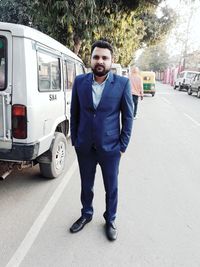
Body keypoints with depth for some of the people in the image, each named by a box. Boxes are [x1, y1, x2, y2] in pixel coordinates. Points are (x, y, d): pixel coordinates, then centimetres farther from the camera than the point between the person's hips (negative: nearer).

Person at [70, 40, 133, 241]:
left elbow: (128, 116, -4)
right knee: (86, 185, 20)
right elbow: (74, 113, 5)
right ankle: (86, 214, 45)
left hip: (110, 148, -2)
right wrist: (74, 140, 4)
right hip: (84, 147, 2)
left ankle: (110, 220, 39)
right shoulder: (80, 81, -3)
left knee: (111, 187, 16)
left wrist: (123, 145, -5)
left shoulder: (122, 83, -10)